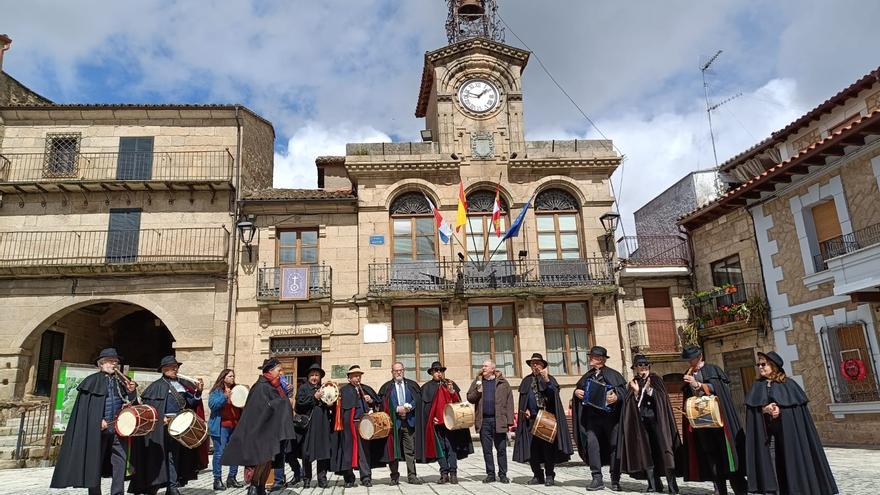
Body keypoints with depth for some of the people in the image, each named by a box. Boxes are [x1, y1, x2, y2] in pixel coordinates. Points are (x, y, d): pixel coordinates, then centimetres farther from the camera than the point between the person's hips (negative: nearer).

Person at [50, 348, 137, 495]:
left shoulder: (121, 381, 13)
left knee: (120, 461, -2)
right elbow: (85, 405, -5)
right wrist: (98, 420, -14)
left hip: (118, 428, 4)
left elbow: (129, 403, 12)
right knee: (95, 463, 4)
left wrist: (131, 392, -9)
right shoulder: (92, 381, 0)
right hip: (97, 428, -4)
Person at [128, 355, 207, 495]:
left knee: (179, 455, 9)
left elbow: (191, 403, 10)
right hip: (167, 424, -5)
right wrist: (160, 418, -17)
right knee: (170, 455, -5)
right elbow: (147, 405, -7)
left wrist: (198, 392, -8)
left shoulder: (184, 384, 13)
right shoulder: (157, 386, -2)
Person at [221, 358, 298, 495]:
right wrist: (284, 401, -12)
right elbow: (266, 406, -19)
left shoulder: (274, 386, 14)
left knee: (270, 459, 6)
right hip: (262, 428, -8)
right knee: (265, 457, -16)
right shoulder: (262, 386, -12)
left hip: (272, 428, 8)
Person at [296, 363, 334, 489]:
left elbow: (332, 406, 21)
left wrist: (331, 404, -1)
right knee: (307, 453, 1)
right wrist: (315, 397, -12)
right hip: (308, 425, -3)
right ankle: (306, 479, 11)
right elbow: (300, 404, -8)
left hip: (323, 425, 3)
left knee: (323, 452, 0)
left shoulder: (324, 389, 17)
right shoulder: (303, 388, 7)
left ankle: (322, 479, 7)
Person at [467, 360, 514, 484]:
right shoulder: (477, 382, 12)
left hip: (499, 420, -2)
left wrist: (509, 420, -5)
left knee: (501, 449, 3)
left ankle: (503, 474, 12)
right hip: (483, 421, 3)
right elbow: (470, 398, 10)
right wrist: (478, 390, -9)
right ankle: (490, 474, 17)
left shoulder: (502, 382, 3)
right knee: (486, 450, 7)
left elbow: (509, 402, 1)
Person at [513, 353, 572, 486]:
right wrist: (525, 410, 1)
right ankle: (538, 475, 14)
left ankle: (549, 476, 7)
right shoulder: (526, 381, 14)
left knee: (548, 447, -3)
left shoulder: (550, 378, 3)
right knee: (532, 448, 3)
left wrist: (546, 380, -26)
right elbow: (522, 400, 17)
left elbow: (554, 394, -14)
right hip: (531, 419, 4)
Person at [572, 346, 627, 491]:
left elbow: (623, 390, -4)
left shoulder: (613, 374, 4)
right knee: (591, 443, -10)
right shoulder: (587, 376, 18)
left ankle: (615, 480, 13)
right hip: (592, 416, 3)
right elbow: (578, 389, 24)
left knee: (614, 445, 1)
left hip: (611, 415, -3)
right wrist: (576, 392, 2)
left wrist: (616, 396, -23)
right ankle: (597, 478, -4)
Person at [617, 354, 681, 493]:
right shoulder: (633, 383, 12)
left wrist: (648, 389, -23)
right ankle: (654, 485, 5)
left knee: (662, 450, -8)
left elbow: (662, 397, -9)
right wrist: (636, 392, -11)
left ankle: (672, 485, -6)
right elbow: (629, 405, 4)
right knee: (645, 453, 0)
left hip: (655, 419, -3)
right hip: (639, 421, 3)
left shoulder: (655, 380, 5)